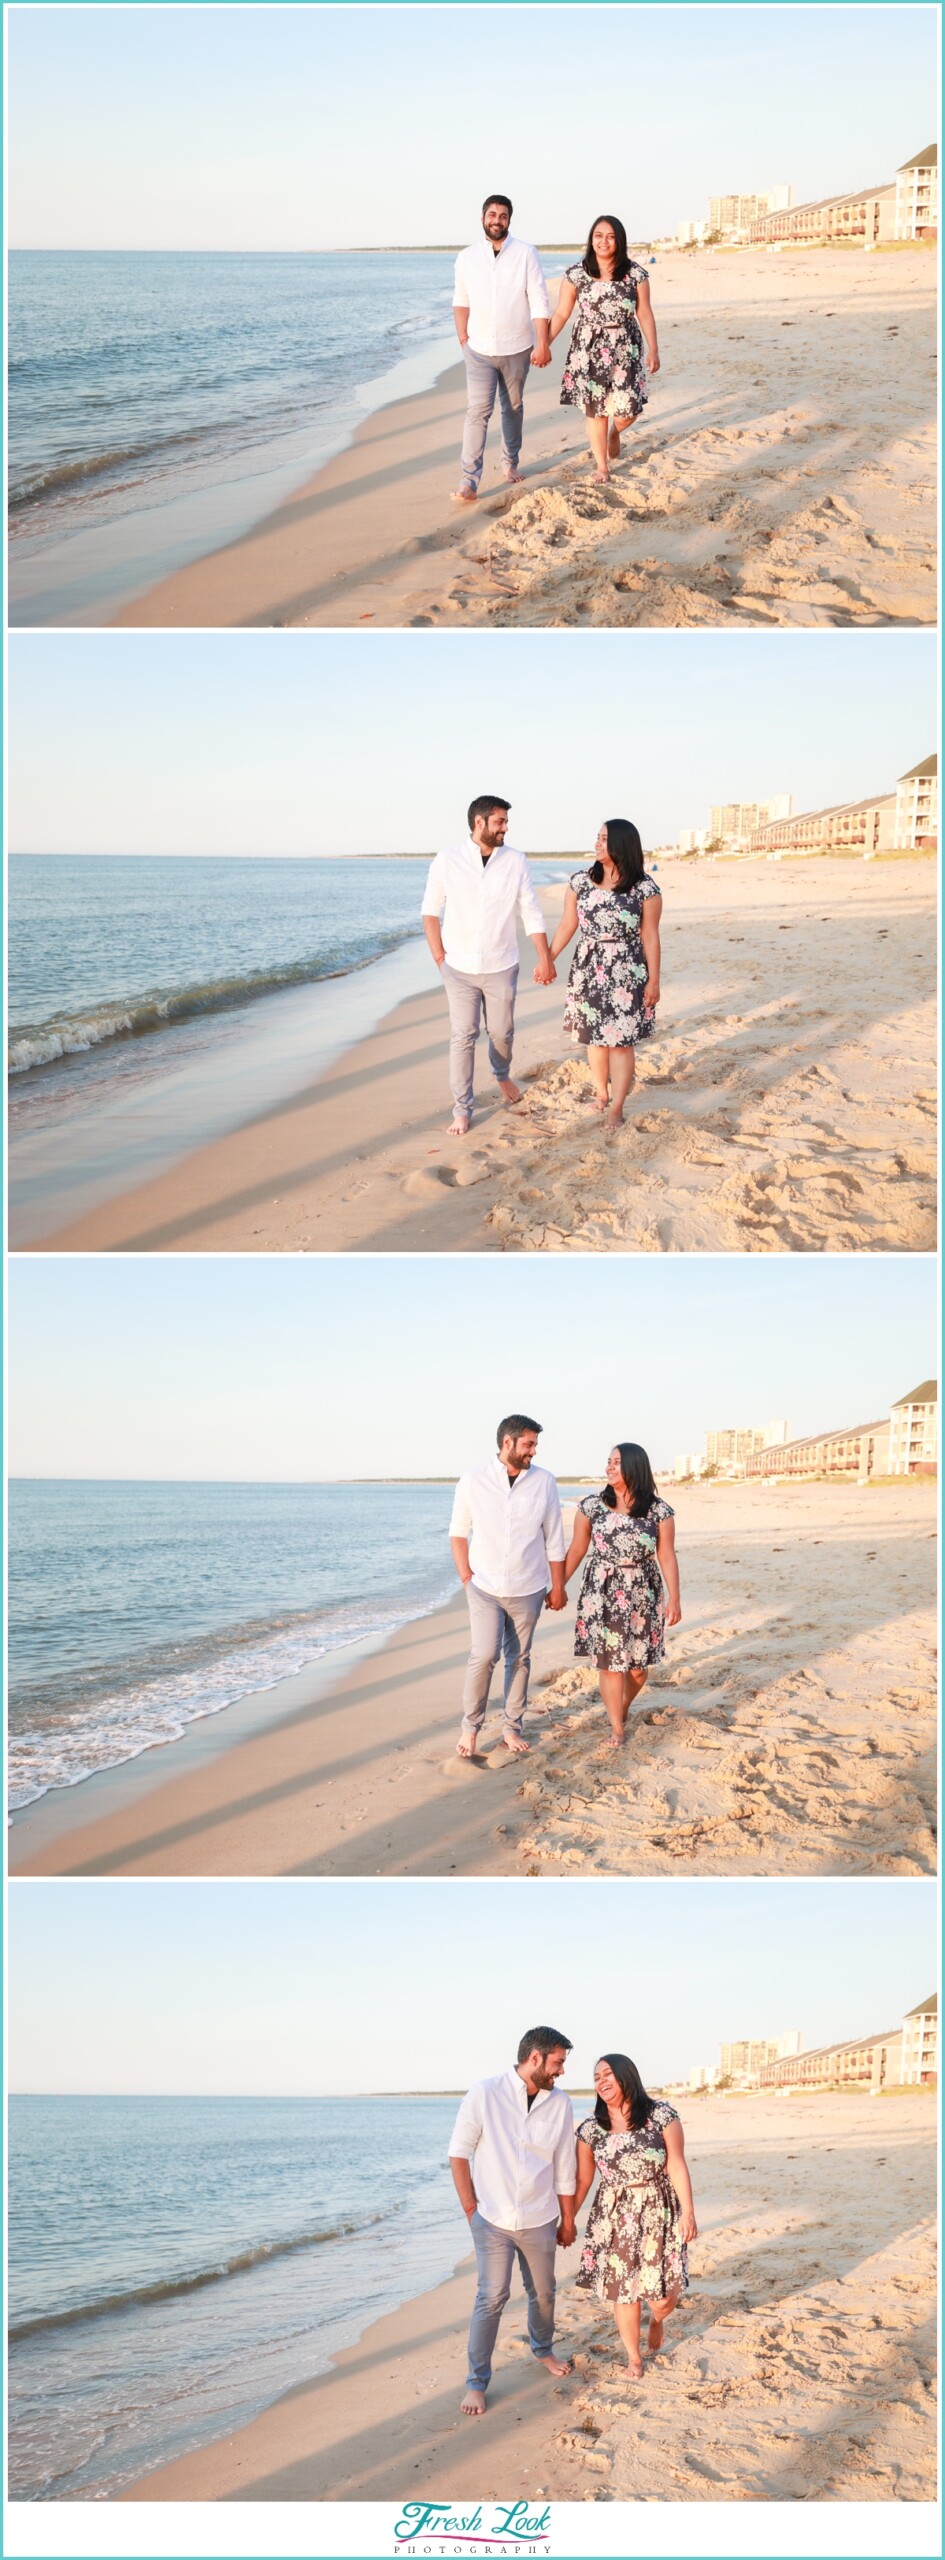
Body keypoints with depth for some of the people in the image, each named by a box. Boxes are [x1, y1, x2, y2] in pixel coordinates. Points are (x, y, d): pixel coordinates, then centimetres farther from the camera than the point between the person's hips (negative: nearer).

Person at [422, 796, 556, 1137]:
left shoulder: (515, 862, -3)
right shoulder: (447, 861, -6)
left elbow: (531, 914, 1)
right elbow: (431, 912, 1)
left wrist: (545, 958, -2)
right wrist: (440, 958, -4)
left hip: (501, 967, 1)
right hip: (460, 968, -1)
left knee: (501, 1032, 13)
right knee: (463, 1036, -2)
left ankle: (502, 1075, 44)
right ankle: (462, 1109, 6)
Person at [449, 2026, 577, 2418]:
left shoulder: (559, 2103, 1)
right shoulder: (484, 2094, -10)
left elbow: (564, 2168, 8)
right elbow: (459, 2153, -5)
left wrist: (568, 2220, 12)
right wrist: (470, 2209, -7)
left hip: (539, 2220, 4)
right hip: (493, 2219, -4)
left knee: (543, 2293, 16)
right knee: (492, 2298, -8)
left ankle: (542, 2349, 43)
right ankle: (476, 2381, 3)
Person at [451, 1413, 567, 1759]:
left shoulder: (543, 1482, -2)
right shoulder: (473, 1481, -5)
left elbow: (554, 1539, 3)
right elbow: (459, 1532, 5)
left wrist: (558, 1586, 4)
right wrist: (466, 1576, -2)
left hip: (528, 1589, 2)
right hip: (485, 1588, -2)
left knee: (519, 1658, 7)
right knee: (484, 1656, -10)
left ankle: (511, 1727, 19)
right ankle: (470, 1726, 3)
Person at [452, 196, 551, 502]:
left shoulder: (526, 253, -5)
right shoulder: (466, 258, 1)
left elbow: (539, 301, -8)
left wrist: (542, 343, -13)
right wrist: (463, 339, 6)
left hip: (517, 349, 0)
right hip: (479, 349, 0)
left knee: (513, 407, 13)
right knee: (478, 411, -11)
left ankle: (511, 462, 33)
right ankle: (469, 481, -16)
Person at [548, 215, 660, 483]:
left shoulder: (635, 274, -2)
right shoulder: (576, 274, -3)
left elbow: (645, 313, 3)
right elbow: (561, 313, 1)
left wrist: (653, 350, -1)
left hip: (625, 350, 0)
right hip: (588, 350, 0)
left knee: (627, 410, -4)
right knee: (595, 409, 2)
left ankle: (614, 432, 34)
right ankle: (602, 467, 18)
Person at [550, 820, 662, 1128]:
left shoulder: (645, 889, -8)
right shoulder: (581, 882, 2)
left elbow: (650, 936, -6)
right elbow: (568, 925, 7)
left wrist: (654, 980, -5)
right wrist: (548, 959, 5)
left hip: (626, 974, -4)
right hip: (588, 971, 4)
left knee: (621, 1040, -3)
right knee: (594, 1036, 9)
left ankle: (616, 1106, 0)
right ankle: (601, 1093, 24)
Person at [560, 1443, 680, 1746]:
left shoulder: (658, 1511, -3)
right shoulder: (591, 1505, 0)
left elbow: (667, 1557, -2)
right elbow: (576, 1551, 5)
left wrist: (674, 1599, -7)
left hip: (642, 1596, 0)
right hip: (602, 1596, 0)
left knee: (638, 1664, 6)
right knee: (609, 1661, -3)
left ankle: (623, 1707, 36)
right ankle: (616, 1729, 7)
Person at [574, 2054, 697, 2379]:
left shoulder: (661, 2115, -7)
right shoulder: (591, 2128, 0)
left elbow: (677, 2166, -6)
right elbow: (582, 2180, 6)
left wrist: (688, 2212, -9)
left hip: (658, 2213, -2)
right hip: (614, 2218, 2)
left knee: (662, 2296, -1)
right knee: (624, 2291, 2)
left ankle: (657, 2321, 36)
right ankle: (633, 2357, 23)